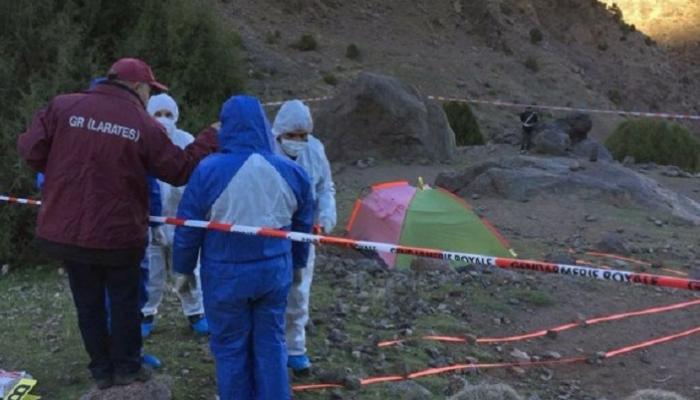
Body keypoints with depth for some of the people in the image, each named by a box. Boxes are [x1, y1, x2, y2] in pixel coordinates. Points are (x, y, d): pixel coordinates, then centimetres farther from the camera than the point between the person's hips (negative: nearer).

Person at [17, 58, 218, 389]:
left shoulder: (62, 107, -4)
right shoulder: (145, 125, -9)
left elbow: (30, 149, -4)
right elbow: (181, 170, -2)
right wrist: (210, 139, 12)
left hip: (66, 230, 2)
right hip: (118, 233, -2)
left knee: (88, 302, 16)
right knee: (124, 300, 17)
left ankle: (102, 370, 26)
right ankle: (126, 367, 26)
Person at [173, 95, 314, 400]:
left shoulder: (209, 170, -15)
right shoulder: (291, 171, -2)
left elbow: (188, 226, -8)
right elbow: (303, 225, 10)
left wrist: (183, 269, 6)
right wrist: (298, 263, 24)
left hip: (226, 273, -3)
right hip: (274, 270, 3)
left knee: (230, 345, 12)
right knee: (271, 341, 16)